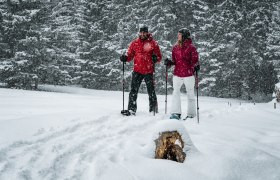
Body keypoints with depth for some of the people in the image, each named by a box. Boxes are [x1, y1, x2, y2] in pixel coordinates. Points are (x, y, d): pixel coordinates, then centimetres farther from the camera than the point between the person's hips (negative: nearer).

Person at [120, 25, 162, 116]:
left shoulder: (153, 43, 1)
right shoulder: (134, 43, 8)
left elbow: (159, 56, 2)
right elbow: (130, 55, 13)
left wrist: (156, 58, -19)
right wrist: (125, 58, -7)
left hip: (148, 71, -2)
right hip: (137, 70, 2)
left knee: (151, 91, 5)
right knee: (133, 90, 0)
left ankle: (153, 110, 17)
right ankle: (131, 109, 5)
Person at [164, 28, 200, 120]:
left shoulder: (191, 47, -4)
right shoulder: (175, 47, 10)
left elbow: (195, 60, -2)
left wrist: (196, 66, -21)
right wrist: (169, 62, -3)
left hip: (188, 74, -4)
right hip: (177, 73, 4)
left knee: (190, 93, 6)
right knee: (175, 92, -7)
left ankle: (191, 114, 15)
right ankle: (176, 113, -8)